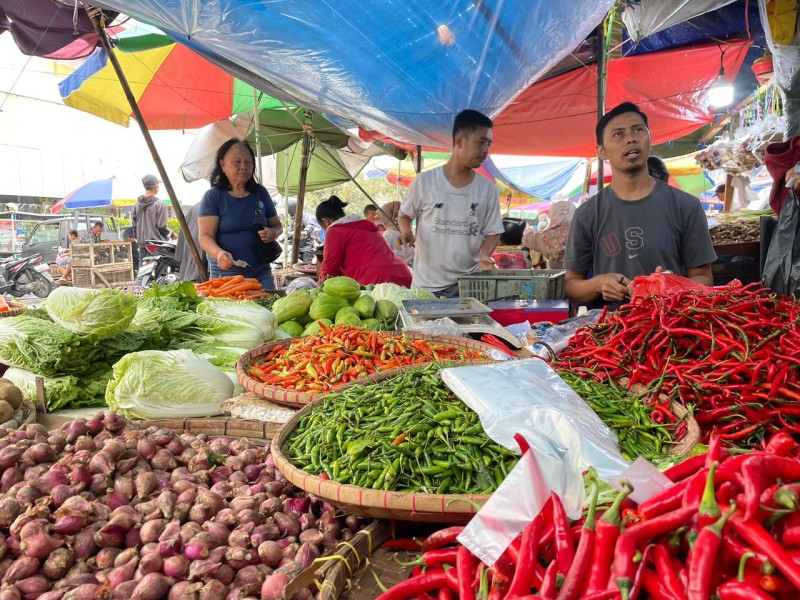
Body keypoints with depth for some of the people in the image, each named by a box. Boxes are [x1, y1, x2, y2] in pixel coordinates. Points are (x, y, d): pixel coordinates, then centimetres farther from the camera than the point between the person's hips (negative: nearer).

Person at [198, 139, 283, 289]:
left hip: (261, 272, 3)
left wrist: (273, 233, -5)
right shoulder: (212, 196, -2)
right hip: (225, 272, -3)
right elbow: (205, 236, -9)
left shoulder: (260, 192, 8)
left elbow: (277, 225, 18)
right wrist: (219, 253, -30)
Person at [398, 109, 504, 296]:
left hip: (469, 282, 2)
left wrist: (485, 255, -13)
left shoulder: (487, 188, 1)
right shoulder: (424, 181, -5)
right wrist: (406, 231, -12)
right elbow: (404, 215, 9)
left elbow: (492, 231, 6)